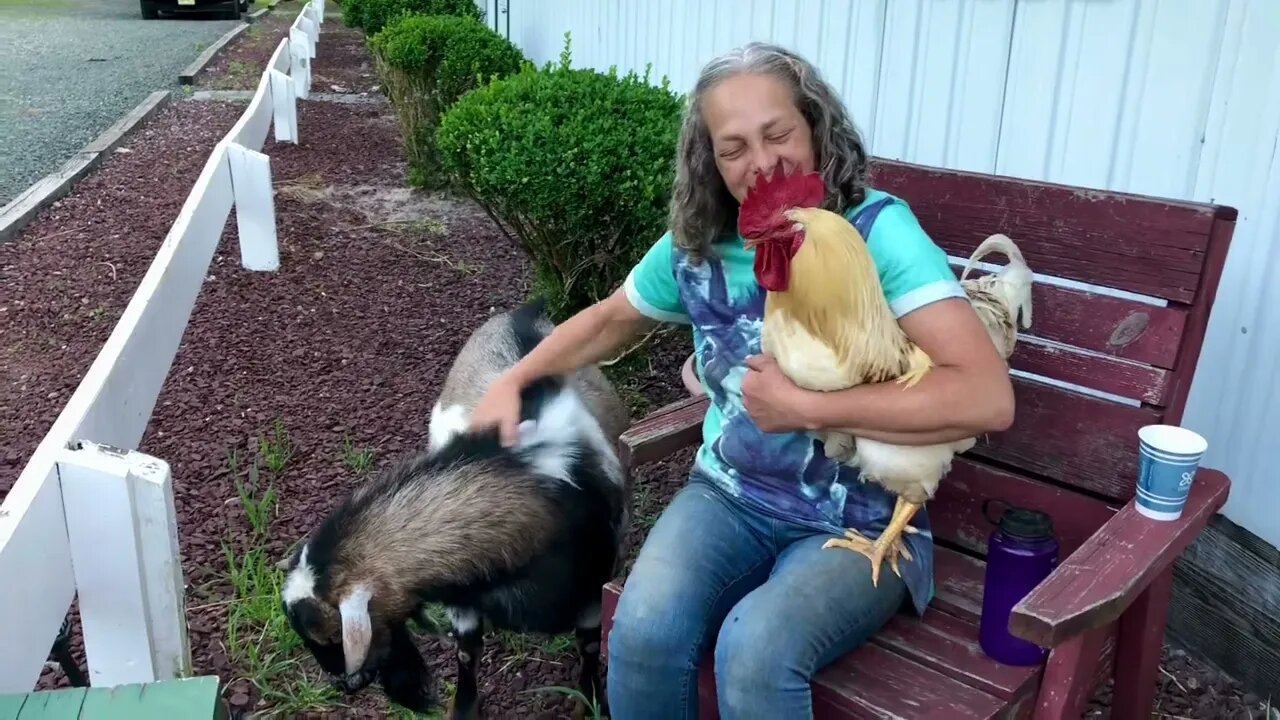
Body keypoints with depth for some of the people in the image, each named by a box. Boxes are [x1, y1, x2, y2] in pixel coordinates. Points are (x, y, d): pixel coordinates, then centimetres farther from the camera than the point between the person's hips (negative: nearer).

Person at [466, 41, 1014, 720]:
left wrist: (805, 407, -24)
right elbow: (610, 318, 19)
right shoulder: (695, 245, -1)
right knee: (642, 633, -24)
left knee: (755, 652, -31)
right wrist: (511, 380, 8)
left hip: (861, 525, -3)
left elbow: (987, 397, -27)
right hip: (730, 496, 4)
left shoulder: (876, 229, -17)